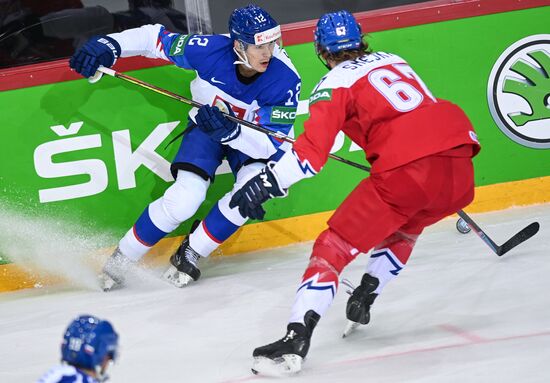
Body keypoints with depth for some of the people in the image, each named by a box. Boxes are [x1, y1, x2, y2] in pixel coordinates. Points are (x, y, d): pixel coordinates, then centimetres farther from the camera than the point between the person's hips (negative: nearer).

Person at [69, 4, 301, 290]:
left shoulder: (285, 80, -32)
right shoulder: (210, 50, -30)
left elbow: (269, 144, -32)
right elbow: (155, 38, -17)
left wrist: (229, 131, -50)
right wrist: (108, 45, -33)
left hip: (251, 137, 0)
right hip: (206, 126, 0)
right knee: (184, 198, -22)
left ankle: (188, 256, -10)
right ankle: (120, 260, 0)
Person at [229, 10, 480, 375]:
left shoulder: (336, 82, 6)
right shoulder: (394, 61, 26)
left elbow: (312, 150, -8)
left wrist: (267, 182, -6)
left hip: (407, 171, -6)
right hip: (460, 165, 6)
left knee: (335, 246, -2)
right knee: (406, 223, 37)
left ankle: (296, 339, -16)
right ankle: (364, 299, 34)